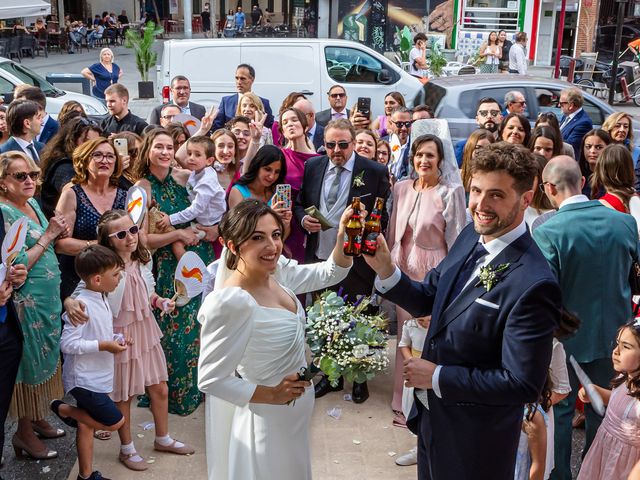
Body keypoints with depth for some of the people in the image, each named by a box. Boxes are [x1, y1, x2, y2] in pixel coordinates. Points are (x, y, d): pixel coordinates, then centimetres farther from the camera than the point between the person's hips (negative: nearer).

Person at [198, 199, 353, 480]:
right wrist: (271, 394, -20)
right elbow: (210, 379, -25)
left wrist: (344, 237, -13)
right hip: (268, 423, -8)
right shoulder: (232, 302, -30)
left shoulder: (276, 272, -7)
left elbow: (330, 273, 6)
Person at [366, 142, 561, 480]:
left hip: (474, 439, -7)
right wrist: (385, 268, -14)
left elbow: (523, 384, -27)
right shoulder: (470, 237, -4)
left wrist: (437, 377, -21)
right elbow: (427, 300, 4)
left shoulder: (532, 284, -29)